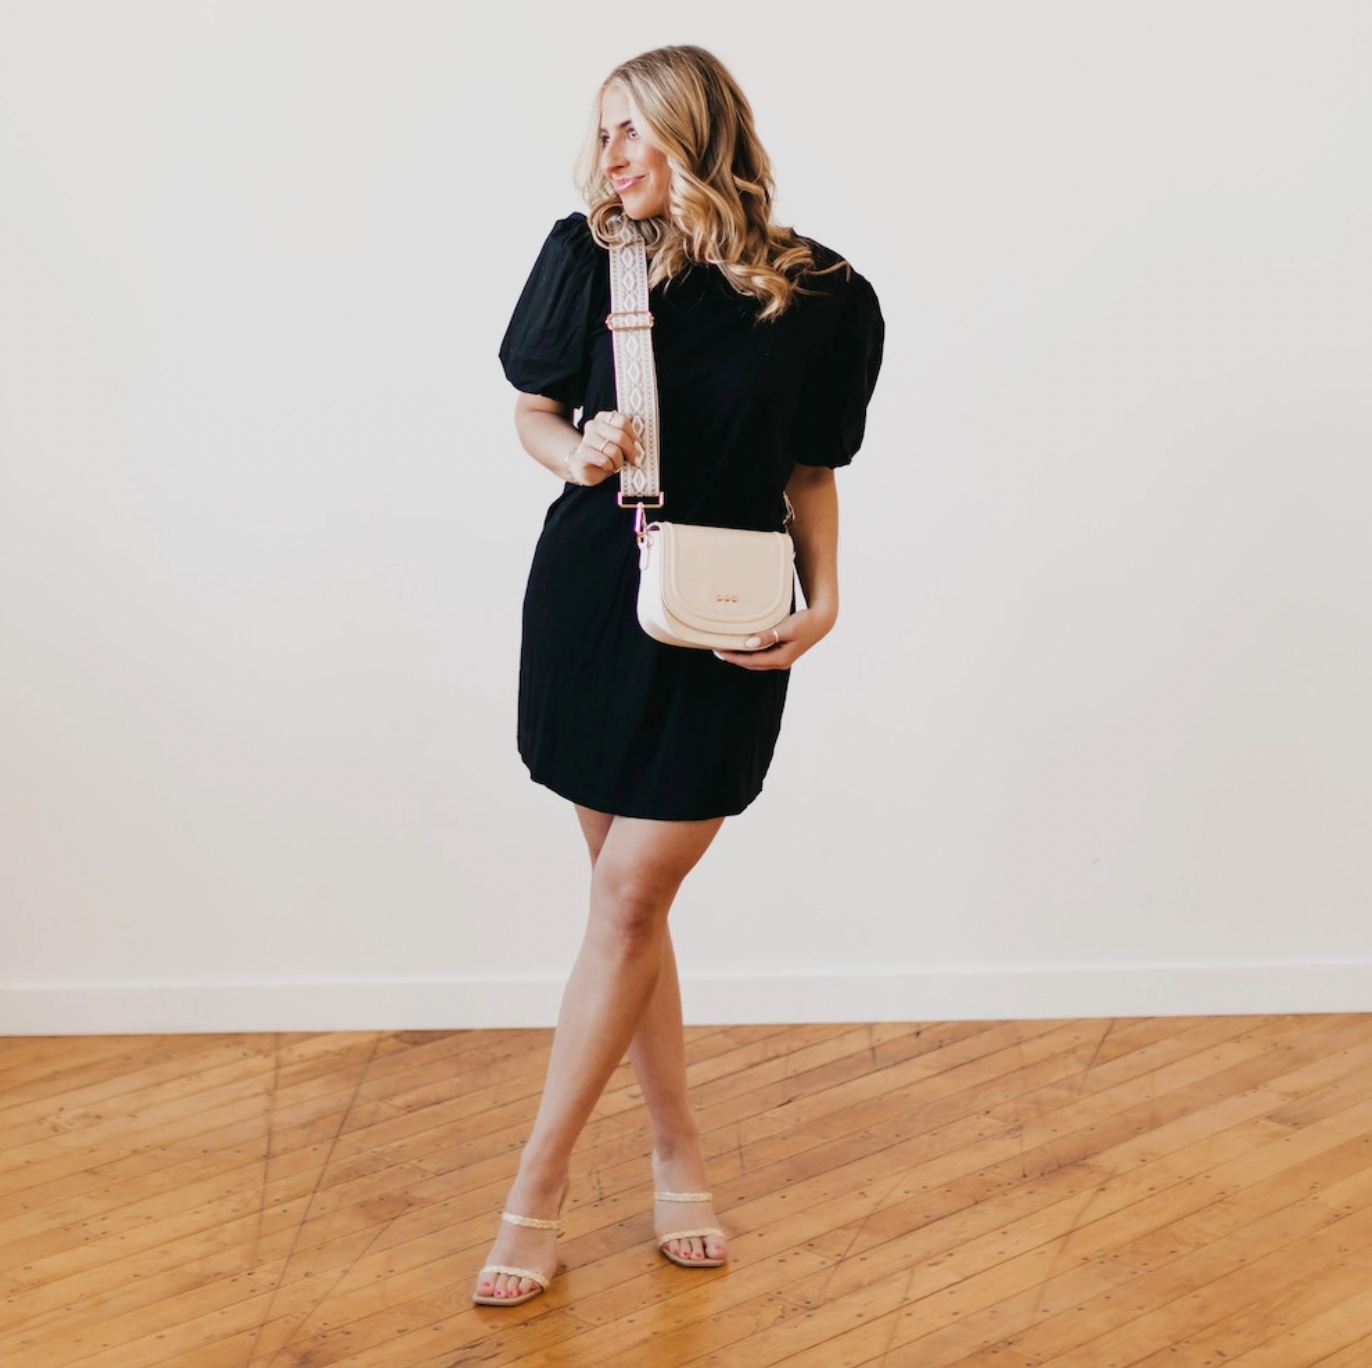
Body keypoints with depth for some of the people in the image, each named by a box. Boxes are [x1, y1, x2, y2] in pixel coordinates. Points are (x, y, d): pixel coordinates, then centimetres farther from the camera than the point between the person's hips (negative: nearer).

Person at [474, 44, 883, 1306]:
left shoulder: (820, 297, -6)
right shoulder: (589, 255, -1)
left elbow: (811, 470, 5)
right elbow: (533, 411, 10)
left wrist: (825, 599, -8)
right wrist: (578, 455, -12)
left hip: (722, 632, -2)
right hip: (590, 599, 3)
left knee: (629, 901, -3)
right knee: (628, 892, 10)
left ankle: (539, 1189, 9)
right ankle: (679, 1149, 27)